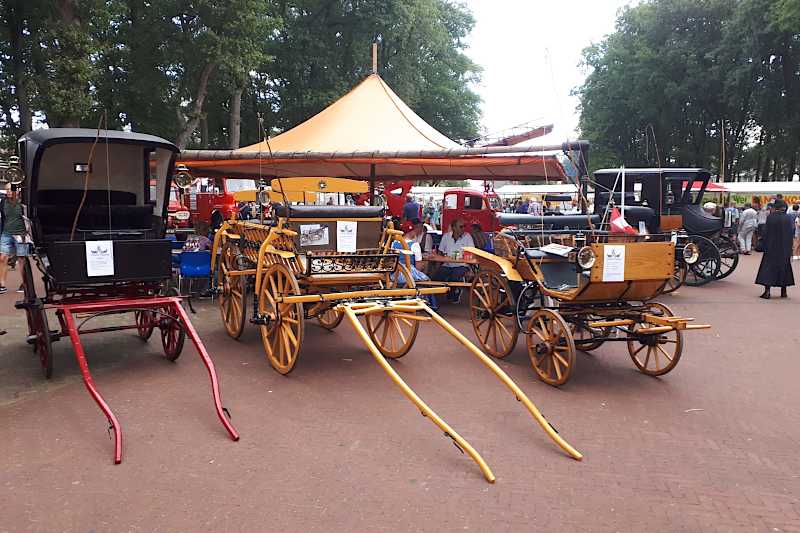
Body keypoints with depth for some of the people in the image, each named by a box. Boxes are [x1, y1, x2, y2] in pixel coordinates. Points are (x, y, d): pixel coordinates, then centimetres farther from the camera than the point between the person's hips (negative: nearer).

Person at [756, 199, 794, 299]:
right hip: (784, 248, 3)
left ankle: (767, 291, -8)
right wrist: (789, 248, 10)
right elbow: (791, 234, 2)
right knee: (784, 267, 14)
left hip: (771, 247, -3)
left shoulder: (770, 217, -9)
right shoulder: (788, 218, -2)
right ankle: (783, 291, 17)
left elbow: (766, 232, -8)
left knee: (768, 268, 1)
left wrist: (764, 246, 0)